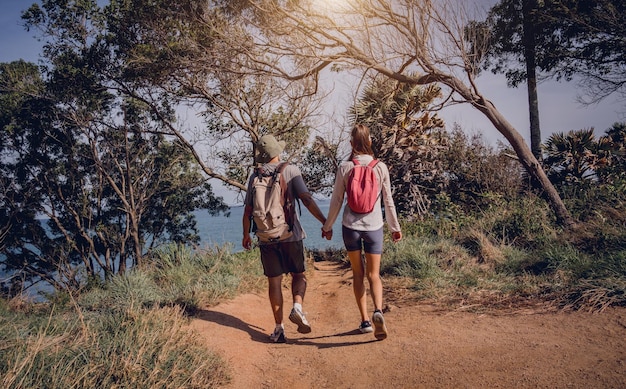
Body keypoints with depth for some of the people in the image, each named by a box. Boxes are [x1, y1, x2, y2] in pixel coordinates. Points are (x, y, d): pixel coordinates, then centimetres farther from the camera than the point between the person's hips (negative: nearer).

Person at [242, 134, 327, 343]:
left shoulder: (255, 176, 5)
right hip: (290, 234, -2)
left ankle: (279, 328, 9)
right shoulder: (291, 170, -3)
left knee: (274, 282, 7)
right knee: (299, 275, 14)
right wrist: (325, 221, -8)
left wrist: (246, 234, 18)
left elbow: (248, 210, 6)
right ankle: (297, 307, -10)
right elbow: (307, 199, -11)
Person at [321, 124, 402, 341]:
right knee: (373, 274, 10)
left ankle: (365, 321, 17)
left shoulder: (345, 168, -6)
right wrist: (395, 227, 15)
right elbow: (388, 201, 3)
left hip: (351, 226, 0)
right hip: (374, 226, 1)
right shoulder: (381, 167, -3)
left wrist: (327, 226, 11)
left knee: (358, 273, 14)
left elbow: (336, 201, -2)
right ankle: (378, 311, -16)